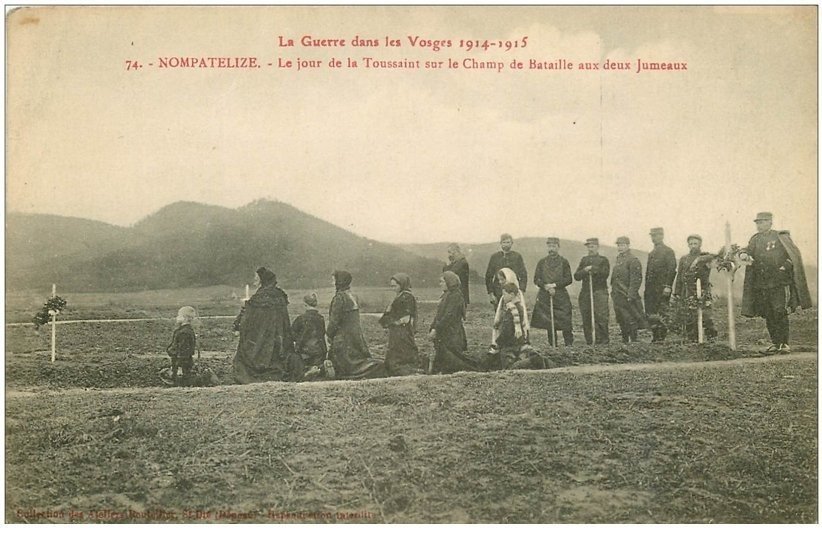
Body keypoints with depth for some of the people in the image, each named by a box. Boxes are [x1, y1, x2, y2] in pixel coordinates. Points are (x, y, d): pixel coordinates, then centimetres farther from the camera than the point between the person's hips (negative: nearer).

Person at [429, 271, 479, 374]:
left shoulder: (455, 296, -14)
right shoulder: (446, 295, 16)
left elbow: (449, 316, -21)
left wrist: (436, 330, -21)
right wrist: (432, 329, 8)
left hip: (452, 335, -10)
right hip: (443, 336, 10)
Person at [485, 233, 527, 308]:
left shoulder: (517, 257, 6)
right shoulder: (495, 257, 8)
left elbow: (523, 275, 6)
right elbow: (488, 276, 9)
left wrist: (521, 290, -6)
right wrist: (490, 293, 0)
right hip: (498, 295, 1)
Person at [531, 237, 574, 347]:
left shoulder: (564, 262, 6)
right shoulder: (542, 262, 10)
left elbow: (569, 279, -1)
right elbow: (536, 279, 6)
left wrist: (554, 285, -11)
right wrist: (546, 287, -9)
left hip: (561, 296, -2)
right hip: (545, 296, 2)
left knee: (565, 320, -7)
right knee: (549, 321, 3)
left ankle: (569, 344, 3)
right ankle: (552, 345, 10)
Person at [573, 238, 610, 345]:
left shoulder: (603, 260, 7)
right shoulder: (584, 260, 18)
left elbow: (605, 274, -9)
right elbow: (576, 276, 10)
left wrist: (593, 268, -12)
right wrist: (584, 271, -7)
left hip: (599, 291, -4)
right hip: (585, 292, 4)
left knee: (601, 318, -12)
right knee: (586, 320, 2)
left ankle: (602, 341, -6)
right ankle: (589, 342, 8)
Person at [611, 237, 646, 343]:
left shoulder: (633, 260, -10)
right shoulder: (617, 259, 16)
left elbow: (636, 279, -16)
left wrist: (631, 295, -21)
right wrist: (613, 292, 17)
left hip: (627, 297, -8)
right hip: (617, 296, 8)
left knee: (630, 319, -5)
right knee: (621, 321, 13)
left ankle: (634, 340, 0)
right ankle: (624, 340, 21)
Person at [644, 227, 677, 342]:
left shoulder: (668, 251, -2)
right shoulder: (651, 253, 21)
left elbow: (672, 270, -10)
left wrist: (667, 286, -17)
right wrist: (646, 288, 16)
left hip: (662, 289, -7)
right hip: (651, 289, 7)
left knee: (661, 313, -7)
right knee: (650, 314, 3)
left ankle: (661, 337, -4)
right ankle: (655, 337, 9)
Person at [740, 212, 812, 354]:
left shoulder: (781, 237, 0)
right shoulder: (755, 239, 15)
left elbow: (795, 255, 0)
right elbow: (749, 250, 2)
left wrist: (785, 266, -13)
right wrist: (743, 254, -21)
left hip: (779, 282, -5)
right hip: (761, 284, 5)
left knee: (779, 312, -11)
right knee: (768, 315, 6)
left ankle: (784, 343, -3)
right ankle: (775, 343, 15)